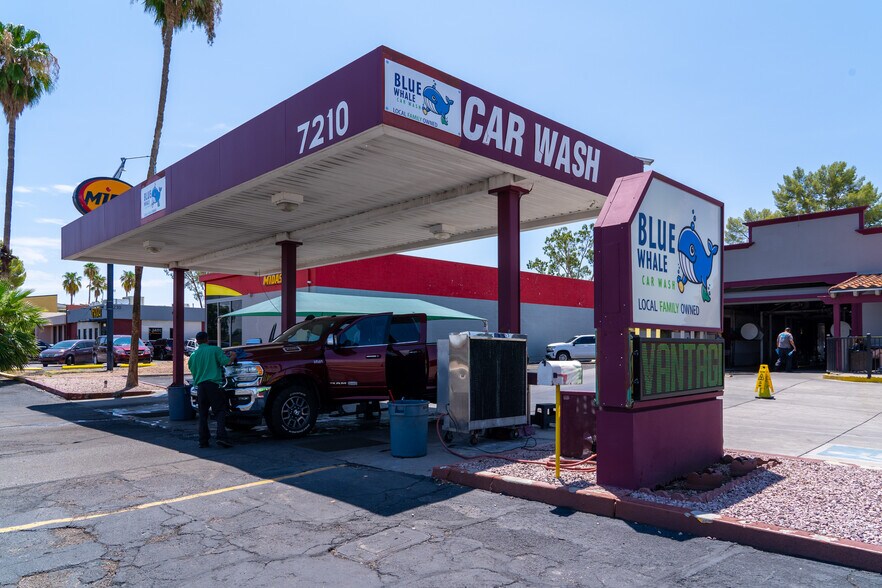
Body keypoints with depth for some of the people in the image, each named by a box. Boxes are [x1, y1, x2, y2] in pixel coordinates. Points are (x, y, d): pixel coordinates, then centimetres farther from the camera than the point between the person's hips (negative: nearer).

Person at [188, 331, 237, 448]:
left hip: (200, 386, 4)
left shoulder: (193, 355, 16)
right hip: (214, 384, -4)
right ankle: (221, 436, -18)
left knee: (203, 413, 10)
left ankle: (203, 440, 8)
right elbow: (225, 362, -8)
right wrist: (233, 356, 12)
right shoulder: (215, 349, 2)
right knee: (221, 410, -3)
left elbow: (193, 372, 23)